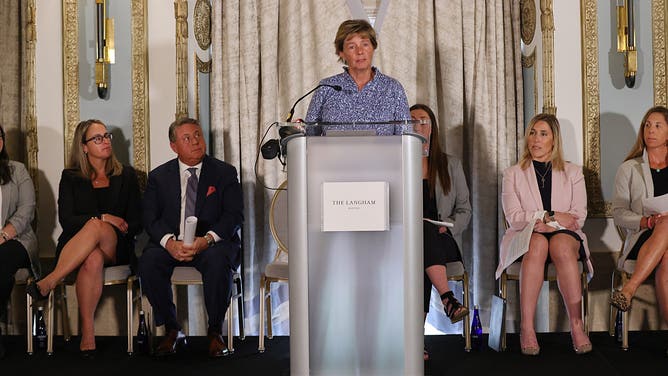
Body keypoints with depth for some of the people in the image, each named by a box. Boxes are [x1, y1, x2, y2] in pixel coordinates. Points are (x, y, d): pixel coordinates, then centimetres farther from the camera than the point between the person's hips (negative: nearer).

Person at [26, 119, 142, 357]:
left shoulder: (126, 175, 13)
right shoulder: (70, 177, 12)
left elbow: (136, 223, 7)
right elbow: (66, 220, 0)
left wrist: (99, 224, -11)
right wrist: (103, 218, -15)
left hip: (116, 249, 0)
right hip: (75, 249, 0)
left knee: (97, 227, -36)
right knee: (93, 260, -38)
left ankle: (47, 283, -35)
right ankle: (87, 332, -35)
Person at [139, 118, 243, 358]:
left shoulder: (225, 173, 6)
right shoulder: (159, 176, 11)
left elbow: (234, 215, -3)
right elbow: (150, 218, 2)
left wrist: (207, 239, -22)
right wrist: (169, 242, -20)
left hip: (212, 243, -2)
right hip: (171, 244, 2)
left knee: (218, 261, -35)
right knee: (148, 262, -28)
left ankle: (215, 332, -16)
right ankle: (172, 331, -11)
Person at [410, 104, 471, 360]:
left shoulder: (451, 164, 18)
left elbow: (464, 209, 14)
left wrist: (448, 228, -8)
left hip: (443, 240, 1)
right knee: (423, 231, -37)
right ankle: (448, 299, -49)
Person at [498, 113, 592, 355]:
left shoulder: (573, 173, 17)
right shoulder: (513, 174, 15)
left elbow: (578, 216, 4)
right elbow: (514, 218, 0)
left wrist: (549, 224, -13)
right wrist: (551, 216, -11)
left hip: (565, 236, 1)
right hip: (525, 237, 0)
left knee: (561, 246, -36)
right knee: (537, 245, -36)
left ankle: (577, 326, -37)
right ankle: (526, 329, -40)